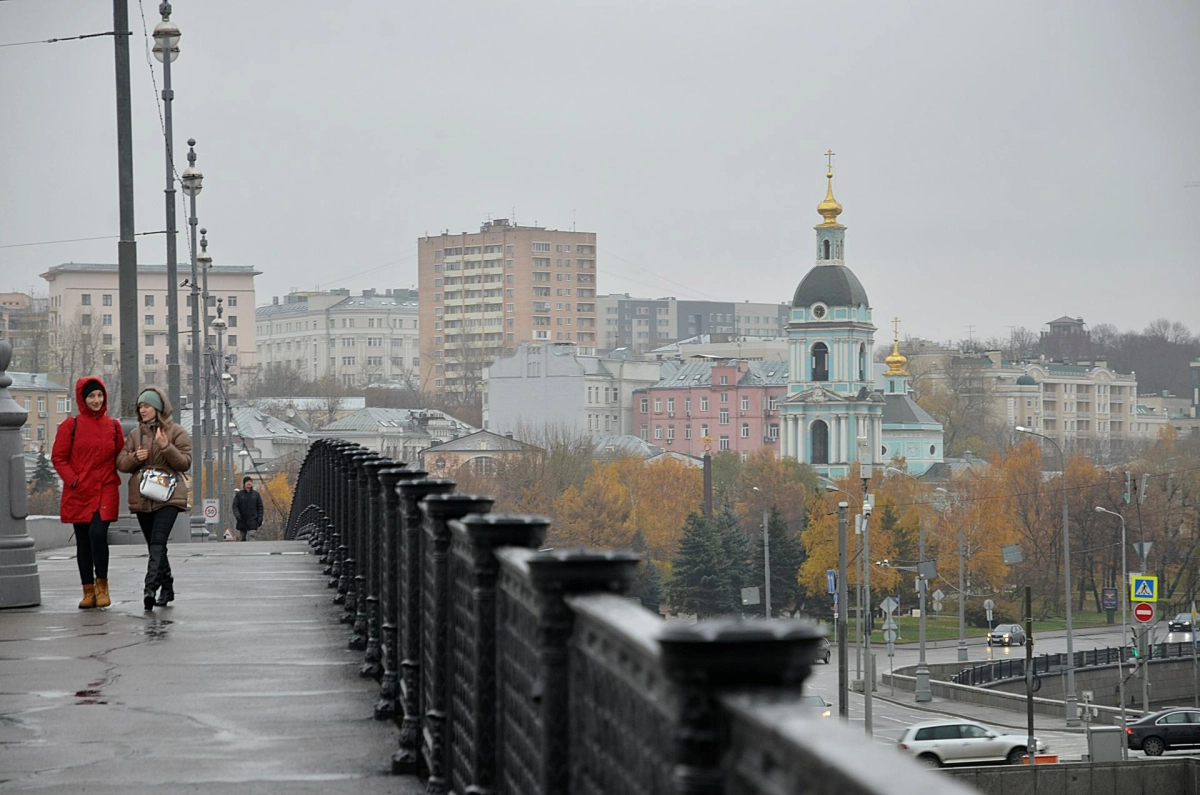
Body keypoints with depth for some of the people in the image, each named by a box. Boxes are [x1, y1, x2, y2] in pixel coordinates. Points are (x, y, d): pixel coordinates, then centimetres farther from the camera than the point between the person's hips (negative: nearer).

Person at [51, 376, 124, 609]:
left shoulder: (113, 426, 7)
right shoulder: (71, 426, 1)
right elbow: (58, 457, 2)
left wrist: (114, 478, 2)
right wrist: (72, 479, -9)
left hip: (106, 492, -1)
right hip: (78, 492, 1)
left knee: (98, 533, -18)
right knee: (83, 541, 6)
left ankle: (102, 585, -3)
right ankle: (88, 591, 15)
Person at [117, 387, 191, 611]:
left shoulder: (176, 432, 2)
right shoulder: (135, 434, 15)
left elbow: (185, 462, -5)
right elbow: (121, 462, 13)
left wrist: (166, 447, -19)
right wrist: (135, 458, -8)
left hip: (168, 497, -5)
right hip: (142, 498, 5)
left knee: (158, 543, -20)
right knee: (155, 546, 11)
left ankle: (150, 588, -30)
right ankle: (167, 588, 22)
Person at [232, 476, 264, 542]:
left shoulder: (256, 494, 8)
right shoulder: (239, 494, 5)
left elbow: (260, 507, 9)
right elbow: (235, 506, 1)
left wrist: (260, 519, 0)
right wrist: (237, 515, -16)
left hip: (252, 522, -1)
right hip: (242, 522, 1)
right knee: (242, 539, 7)